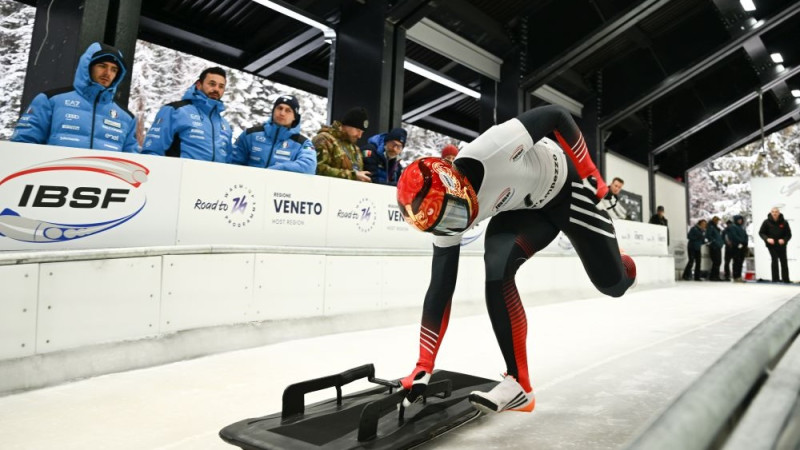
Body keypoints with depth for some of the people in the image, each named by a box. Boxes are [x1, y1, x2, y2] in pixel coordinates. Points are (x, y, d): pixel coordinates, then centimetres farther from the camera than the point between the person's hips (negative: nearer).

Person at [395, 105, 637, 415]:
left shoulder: (489, 151, -41)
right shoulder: (447, 226, -22)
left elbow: (557, 116, -26)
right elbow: (440, 290, -18)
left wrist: (590, 175, -20)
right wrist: (423, 367, -18)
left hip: (565, 184, -3)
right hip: (523, 208, 3)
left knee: (612, 283, 1)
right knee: (497, 271, -22)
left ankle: (625, 268, 42)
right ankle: (518, 384, -10)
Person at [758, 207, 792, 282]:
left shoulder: (784, 222, -2)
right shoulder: (767, 222, -5)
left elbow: (789, 234, 3)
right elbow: (761, 233, 1)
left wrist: (784, 240, -16)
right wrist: (767, 239, -16)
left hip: (781, 245, 2)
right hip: (771, 245, -2)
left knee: (784, 262, 8)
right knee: (775, 260, -9)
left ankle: (786, 280, 19)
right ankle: (775, 279, -3)